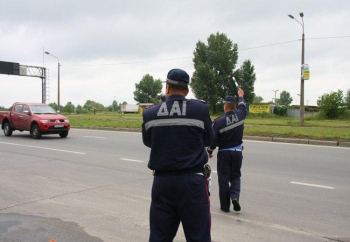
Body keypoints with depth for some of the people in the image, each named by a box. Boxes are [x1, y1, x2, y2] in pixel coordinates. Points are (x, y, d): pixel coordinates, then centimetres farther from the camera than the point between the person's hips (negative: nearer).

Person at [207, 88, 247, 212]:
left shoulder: (218, 121, -17)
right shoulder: (240, 115, -6)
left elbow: (213, 139, -12)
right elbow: (242, 106, 18)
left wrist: (210, 151, 6)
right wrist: (241, 96, 38)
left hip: (223, 153, -3)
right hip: (237, 152, 3)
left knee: (223, 179, 7)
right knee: (235, 177, 18)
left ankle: (225, 206, 13)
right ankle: (235, 196, -6)